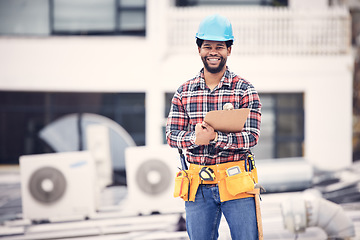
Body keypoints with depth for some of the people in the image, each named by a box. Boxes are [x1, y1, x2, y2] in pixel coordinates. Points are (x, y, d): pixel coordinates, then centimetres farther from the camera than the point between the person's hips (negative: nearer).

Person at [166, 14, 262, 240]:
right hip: (198, 185, 3)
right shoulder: (184, 92, 7)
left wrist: (215, 138, -24)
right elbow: (172, 135, 4)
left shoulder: (245, 90, -2)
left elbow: (251, 137, -9)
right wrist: (194, 139, -17)